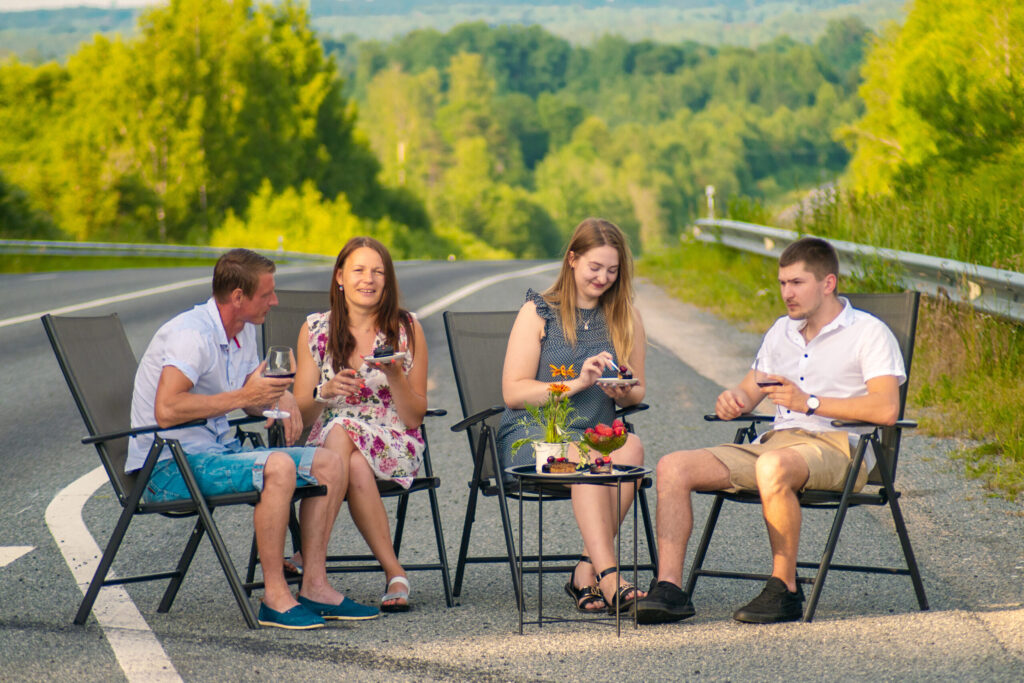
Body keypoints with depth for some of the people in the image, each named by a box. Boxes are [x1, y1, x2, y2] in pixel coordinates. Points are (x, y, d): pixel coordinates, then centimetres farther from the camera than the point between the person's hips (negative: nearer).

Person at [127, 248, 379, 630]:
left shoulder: (244, 332, 12)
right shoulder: (191, 335, -18)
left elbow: (253, 401, 21)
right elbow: (166, 411, -30)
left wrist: (280, 395, -4)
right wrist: (243, 396, -25)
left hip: (218, 451, 10)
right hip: (169, 466, -10)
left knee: (329, 465, -1)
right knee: (277, 466, -33)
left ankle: (314, 587, -2)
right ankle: (275, 598, -28)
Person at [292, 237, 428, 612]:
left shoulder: (407, 329, 4)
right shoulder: (315, 329, 6)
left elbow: (415, 418, 3)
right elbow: (301, 415, 5)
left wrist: (395, 376, -14)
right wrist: (324, 393, -16)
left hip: (394, 447, -1)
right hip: (327, 443, 1)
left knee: (342, 431, -35)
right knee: (356, 467, -36)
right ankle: (394, 573, -29)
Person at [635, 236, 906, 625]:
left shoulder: (868, 332, 0)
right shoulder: (782, 331, 24)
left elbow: (885, 410, -14)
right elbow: (750, 390, 28)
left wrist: (810, 403, -18)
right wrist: (733, 401, 2)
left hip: (837, 449, -7)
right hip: (776, 443, 7)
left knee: (773, 465, -41)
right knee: (674, 466, -12)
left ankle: (785, 589, -27)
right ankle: (669, 589, -21)